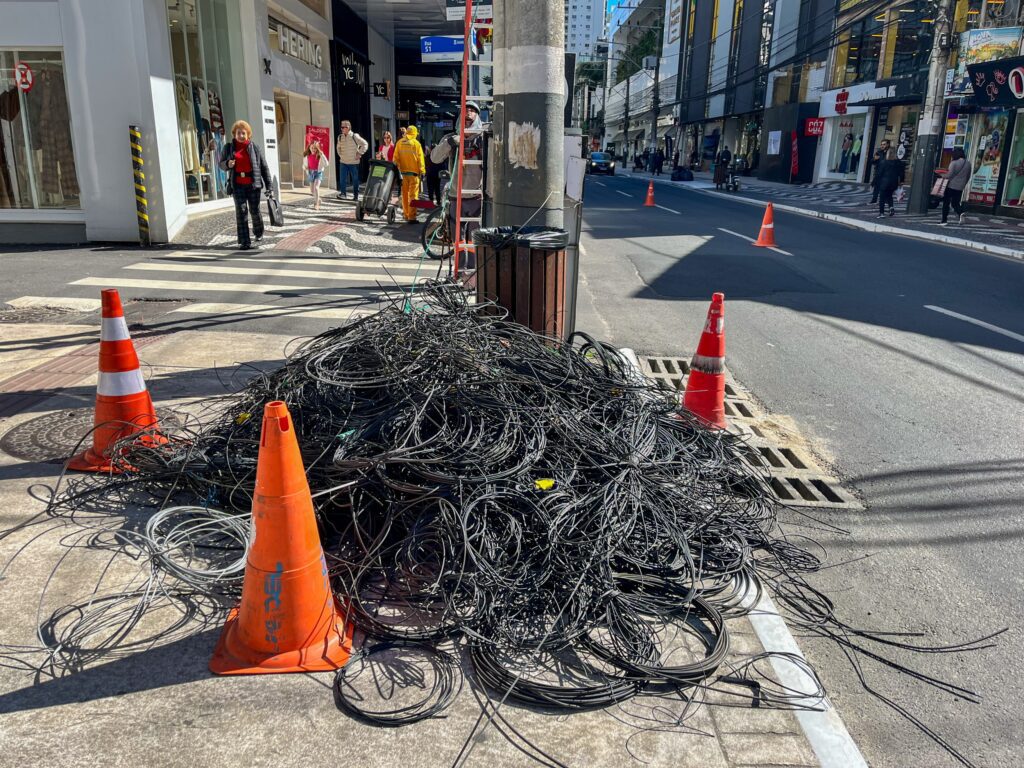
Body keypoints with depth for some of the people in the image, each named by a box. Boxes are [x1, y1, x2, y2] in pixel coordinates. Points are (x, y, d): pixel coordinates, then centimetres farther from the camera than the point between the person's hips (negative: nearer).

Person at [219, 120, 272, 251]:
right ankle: (244, 241, -4)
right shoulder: (229, 147, 6)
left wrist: (269, 186, -3)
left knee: (255, 211, 7)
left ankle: (258, 233, 36)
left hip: (253, 185, -1)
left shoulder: (253, 147, 2)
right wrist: (227, 164, -11)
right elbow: (221, 164, 15)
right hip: (237, 185, 1)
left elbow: (264, 167, 2)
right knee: (241, 212, -5)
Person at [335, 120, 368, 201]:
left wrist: (359, 153, -6)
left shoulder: (355, 136, -10)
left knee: (355, 179, 7)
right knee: (343, 179, -5)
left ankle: (356, 195, 18)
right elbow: (338, 147, 23)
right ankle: (342, 193, -3)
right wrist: (340, 155, 12)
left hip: (354, 162, -3)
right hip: (343, 162, 3)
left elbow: (365, 144, -4)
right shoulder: (340, 137, 4)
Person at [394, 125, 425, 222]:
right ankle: (411, 216, -7)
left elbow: (396, 158, 6)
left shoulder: (399, 143, 3)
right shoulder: (416, 143, -7)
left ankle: (406, 214, 22)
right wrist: (422, 171, 1)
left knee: (405, 194, 15)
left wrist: (397, 169, 15)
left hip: (403, 171, 4)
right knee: (413, 194, -2)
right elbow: (420, 159, -6)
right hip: (414, 172, -4)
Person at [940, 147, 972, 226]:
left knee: (946, 203, 5)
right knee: (956, 203, 15)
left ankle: (944, 221, 6)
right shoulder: (968, 164, 6)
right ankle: (960, 212, -15)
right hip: (960, 188, 5)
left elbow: (949, 175, -13)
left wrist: (944, 176, 6)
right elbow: (968, 177, 12)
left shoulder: (954, 163, -12)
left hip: (951, 186, -5)